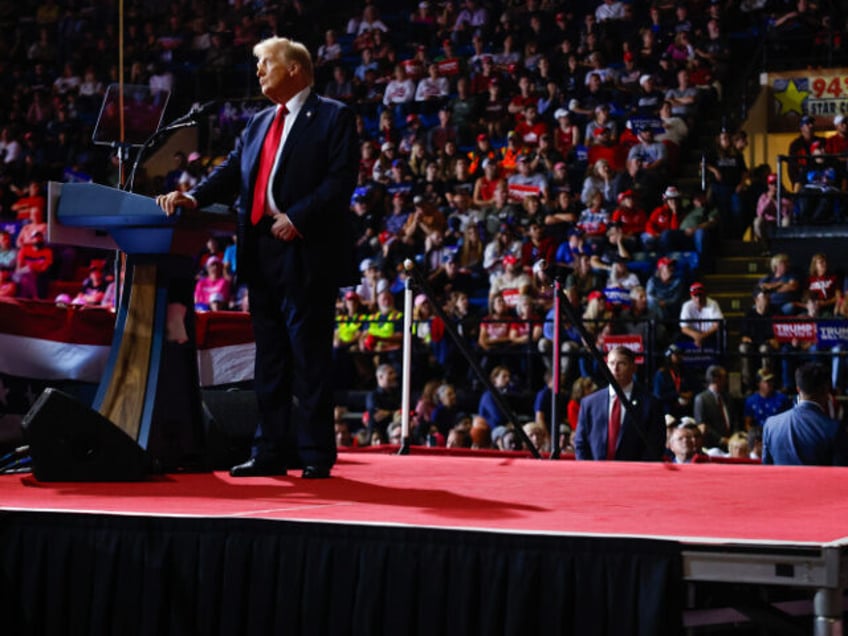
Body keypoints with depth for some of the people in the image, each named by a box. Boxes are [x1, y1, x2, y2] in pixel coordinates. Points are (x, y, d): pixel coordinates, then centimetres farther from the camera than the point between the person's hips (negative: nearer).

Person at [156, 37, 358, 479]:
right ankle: (271, 451, 14)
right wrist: (194, 197, -6)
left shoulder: (333, 117, 0)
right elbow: (233, 172, 12)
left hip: (306, 252, -7)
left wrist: (298, 217, -19)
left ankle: (316, 454, 0)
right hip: (262, 255, 7)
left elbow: (342, 178, -10)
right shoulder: (258, 123, 21)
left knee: (310, 357, -5)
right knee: (269, 358, 9)